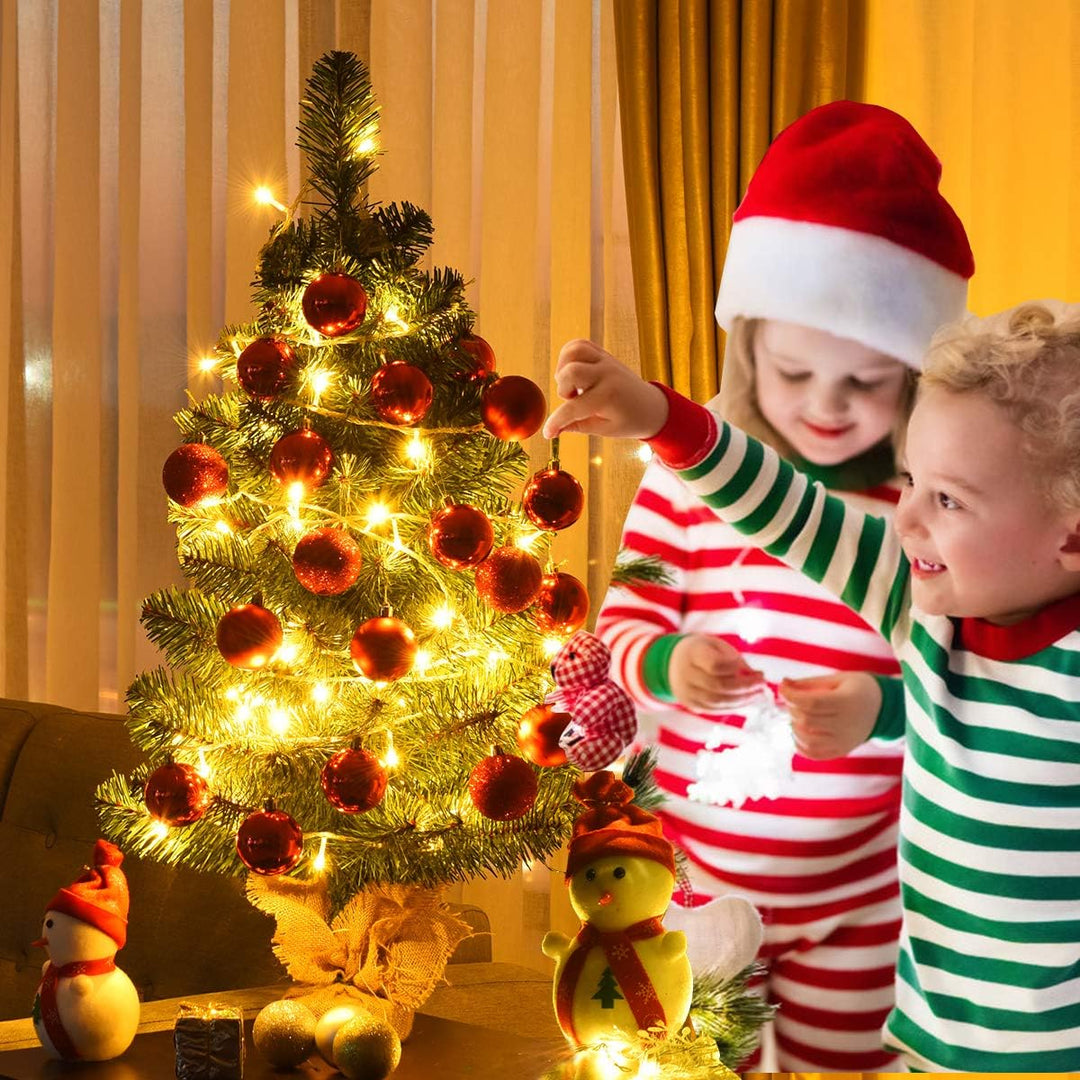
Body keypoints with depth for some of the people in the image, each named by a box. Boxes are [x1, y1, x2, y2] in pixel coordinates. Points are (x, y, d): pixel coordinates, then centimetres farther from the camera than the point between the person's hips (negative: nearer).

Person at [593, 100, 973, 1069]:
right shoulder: (691, 471, -7)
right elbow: (619, 633, -1)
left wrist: (887, 703, -29)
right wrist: (665, 667, -23)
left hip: (861, 896, -1)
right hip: (696, 874, 1)